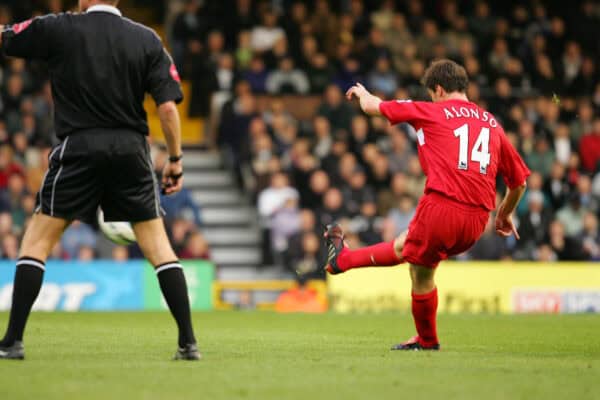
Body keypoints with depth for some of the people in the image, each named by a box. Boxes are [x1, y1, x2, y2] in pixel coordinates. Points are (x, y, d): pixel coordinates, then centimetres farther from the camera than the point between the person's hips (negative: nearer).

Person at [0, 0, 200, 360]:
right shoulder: (148, 40, 6)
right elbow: (168, 105, 0)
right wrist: (176, 160, 6)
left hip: (79, 146, -2)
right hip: (132, 148, 2)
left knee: (38, 238, 7)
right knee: (158, 244, 7)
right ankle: (189, 342, 2)